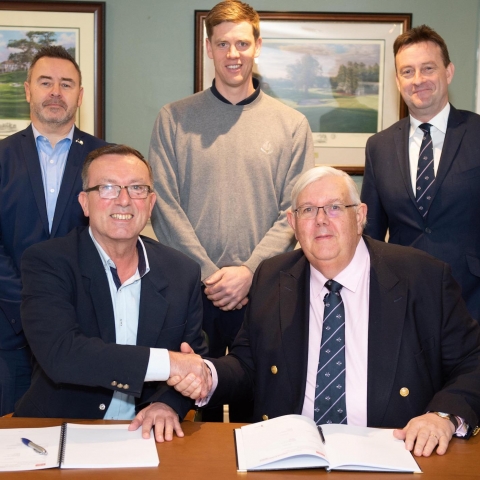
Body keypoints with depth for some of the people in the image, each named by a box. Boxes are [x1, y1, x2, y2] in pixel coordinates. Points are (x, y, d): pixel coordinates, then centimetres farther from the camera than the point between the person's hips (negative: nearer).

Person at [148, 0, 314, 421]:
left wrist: (249, 270, -11)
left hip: (263, 289, 0)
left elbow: (295, 212, 0)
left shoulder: (292, 125, 5)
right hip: (190, 289, 0)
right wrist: (209, 273, -9)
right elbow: (164, 206, -1)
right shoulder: (174, 119, 5)